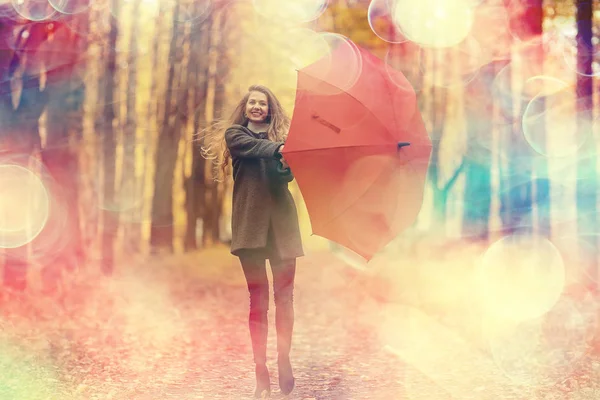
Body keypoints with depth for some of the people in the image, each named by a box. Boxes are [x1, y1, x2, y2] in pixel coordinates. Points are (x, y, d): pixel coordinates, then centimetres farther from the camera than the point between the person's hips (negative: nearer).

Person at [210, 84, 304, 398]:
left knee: (284, 295, 1)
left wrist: (287, 164, -26)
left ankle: (284, 361, 12)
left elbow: (288, 173, -4)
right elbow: (252, 147, -14)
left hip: (281, 221, 2)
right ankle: (261, 371, 3)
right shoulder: (235, 134, 9)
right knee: (258, 298, 0)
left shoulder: (279, 133, 12)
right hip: (250, 222, -1)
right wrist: (279, 149, -30)